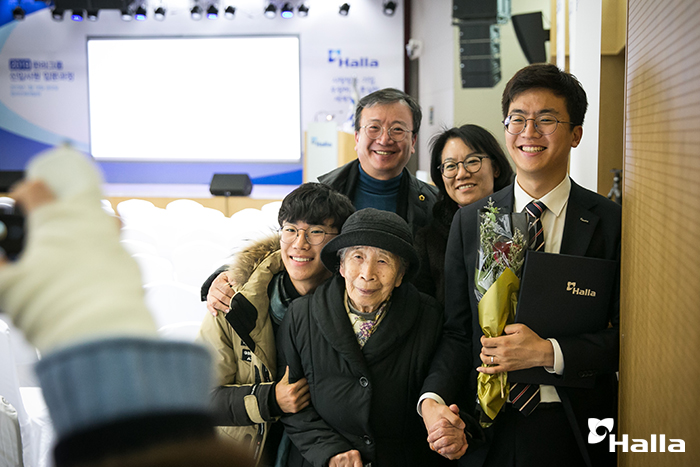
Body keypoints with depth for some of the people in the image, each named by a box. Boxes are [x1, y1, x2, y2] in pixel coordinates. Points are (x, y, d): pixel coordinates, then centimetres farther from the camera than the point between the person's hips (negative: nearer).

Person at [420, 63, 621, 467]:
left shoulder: (612, 222, -5)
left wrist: (549, 352, -20)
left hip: (576, 433, -2)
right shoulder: (470, 221, 3)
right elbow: (457, 330, 3)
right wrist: (432, 401, -14)